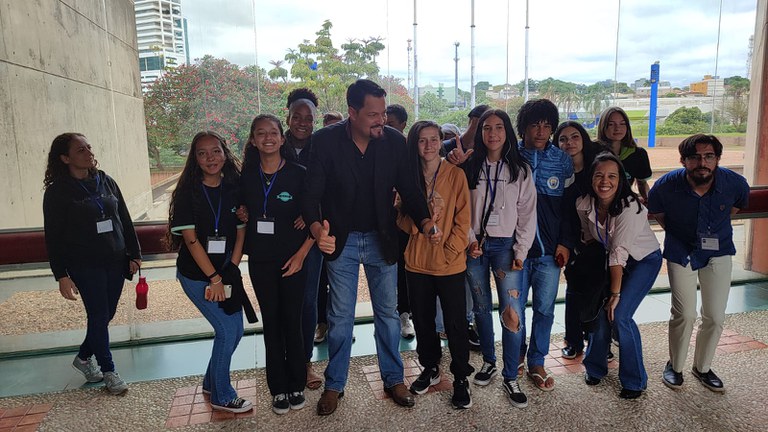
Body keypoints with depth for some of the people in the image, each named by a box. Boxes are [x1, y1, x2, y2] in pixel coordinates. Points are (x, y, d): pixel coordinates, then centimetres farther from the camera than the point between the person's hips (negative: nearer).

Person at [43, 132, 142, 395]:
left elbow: (125, 220, 10)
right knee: (99, 316, 1)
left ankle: (84, 357, 36)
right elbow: (53, 237, -7)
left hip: (115, 262, 5)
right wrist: (62, 276, -10)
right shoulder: (58, 192, -7)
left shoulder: (106, 182, 6)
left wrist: (134, 254, 7)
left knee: (107, 315, 12)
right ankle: (108, 371, 17)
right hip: (85, 267, -5)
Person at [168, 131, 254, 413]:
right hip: (196, 275, -5)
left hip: (226, 272, 5)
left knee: (236, 330, 10)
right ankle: (221, 396, 15)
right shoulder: (188, 192, -13)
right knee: (227, 330, -5)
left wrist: (229, 274, -8)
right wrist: (214, 279, -17)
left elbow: (240, 234, -1)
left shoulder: (235, 189, -2)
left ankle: (211, 382, 35)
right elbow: (191, 239, -15)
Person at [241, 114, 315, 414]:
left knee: (292, 321, 5)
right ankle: (278, 388, 22)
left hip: (293, 260, -2)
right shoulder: (247, 177, 2)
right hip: (260, 261, 3)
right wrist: (242, 215, -4)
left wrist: (301, 254, -11)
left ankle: (296, 385, 22)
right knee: (271, 321, 10)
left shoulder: (298, 174, -8)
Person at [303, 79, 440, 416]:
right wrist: (318, 229, -37)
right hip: (341, 240, -2)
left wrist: (426, 222, -25)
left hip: (381, 239, 2)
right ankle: (334, 385, 28)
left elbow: (409, 188, -5)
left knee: (388, 313, 14)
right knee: (340, 317, 10)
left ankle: (393, 379, 32)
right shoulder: (325, 141, -15)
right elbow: (311, 194, -16)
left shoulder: (395, 141, -9)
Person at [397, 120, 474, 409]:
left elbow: (463, 219, -6)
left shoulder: (456, 174, -4)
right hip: (417, 261, 3)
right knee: (422, 318, 15)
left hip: (450, 263, -3)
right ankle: (430, 368, 35)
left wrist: (449, 252, -14)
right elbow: (403, 221, 1)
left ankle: (461, 378, 21)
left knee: (455, 322, 4)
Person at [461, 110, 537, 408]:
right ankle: (488, 362, 30)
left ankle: (510, 378, 5)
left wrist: (520, 251, -7)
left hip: (506, 246, -2)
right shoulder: (470, 167, 5)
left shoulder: (521, 170, 2)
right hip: (475, 246, 2)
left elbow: (527, 214, 0)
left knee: (513, 313, -8)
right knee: (481, 307, 11)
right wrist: (470, 240, -6)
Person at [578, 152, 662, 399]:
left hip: (644, 259, -4)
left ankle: (635, 381, 6)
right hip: (613, 260, 5)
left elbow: (620, 252, -30)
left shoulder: (629, 206, -31)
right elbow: (589, 238, 2)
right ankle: (595, 367, 22)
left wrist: (616, 294, -27)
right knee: (601, 311, -4)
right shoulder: (584, 205, -16)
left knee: (619, 315, -15)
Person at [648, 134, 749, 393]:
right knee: (684, 315, -4)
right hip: (681, 252, -2)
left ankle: (702, 367, 26)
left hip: (718, 252, 2)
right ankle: (675, 366, 19)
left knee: (715, 317, 3)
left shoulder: (734, 183, -18)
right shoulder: (667, 185, -23)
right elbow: (656, 211, 2)